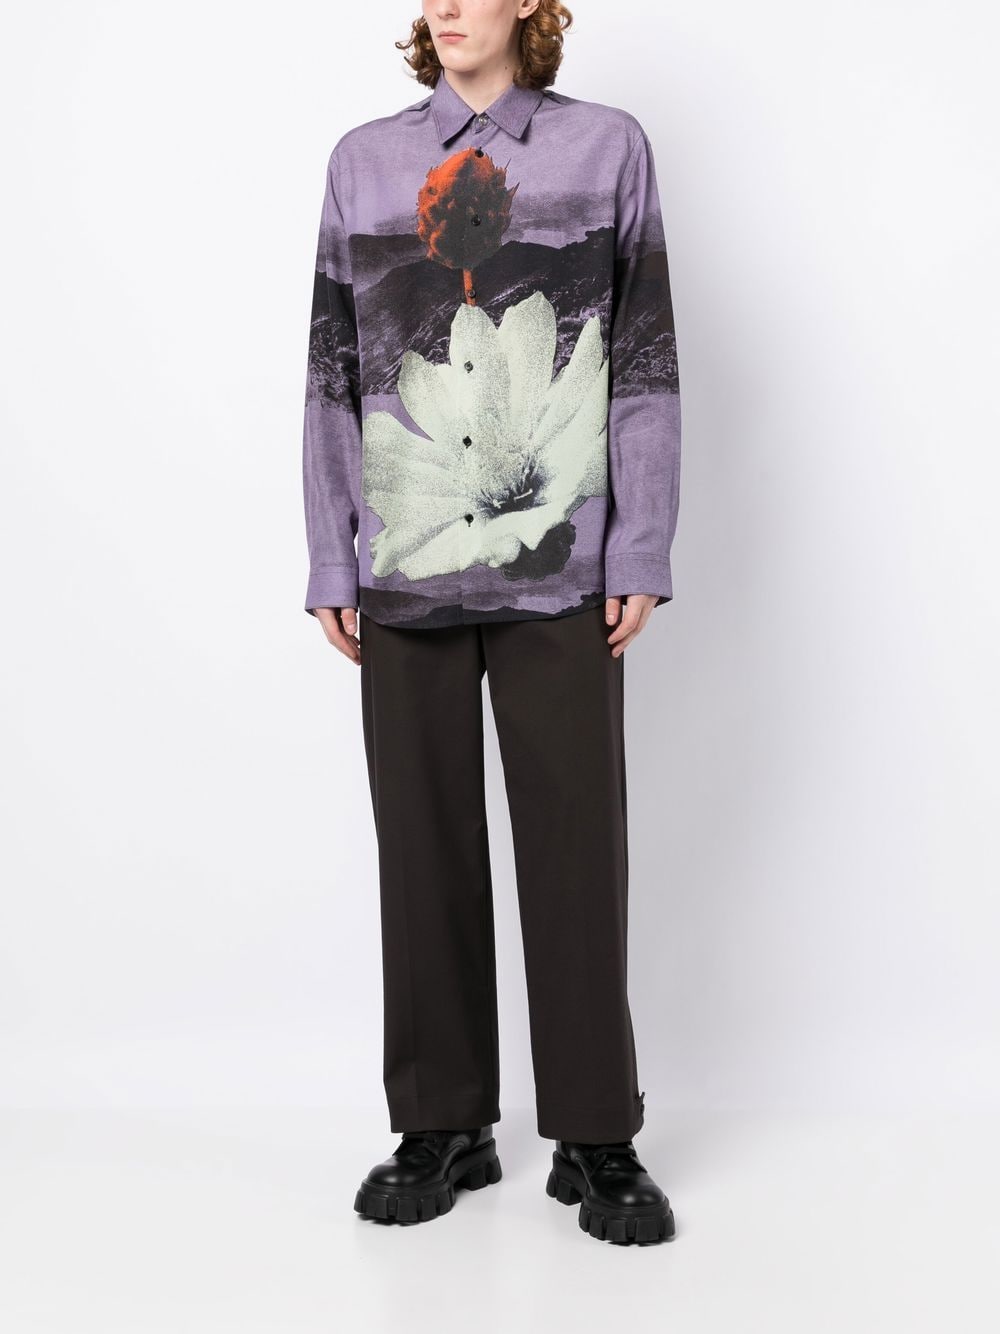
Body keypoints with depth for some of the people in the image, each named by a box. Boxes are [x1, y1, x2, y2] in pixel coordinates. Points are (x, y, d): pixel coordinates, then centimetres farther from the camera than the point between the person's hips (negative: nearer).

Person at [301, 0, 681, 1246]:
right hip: (406, 572, 2)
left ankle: (594, 1140, 16)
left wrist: (640, 555, -2)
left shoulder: (608, 148, 7)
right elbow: (332, 373, 10)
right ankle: (443, 1127, 22)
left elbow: (646, 364, 4)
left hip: (561, 576, -2)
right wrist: (331, 564, 5)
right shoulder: (364, 161, 12)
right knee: (425, 850, 7)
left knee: (576, 851, 1)